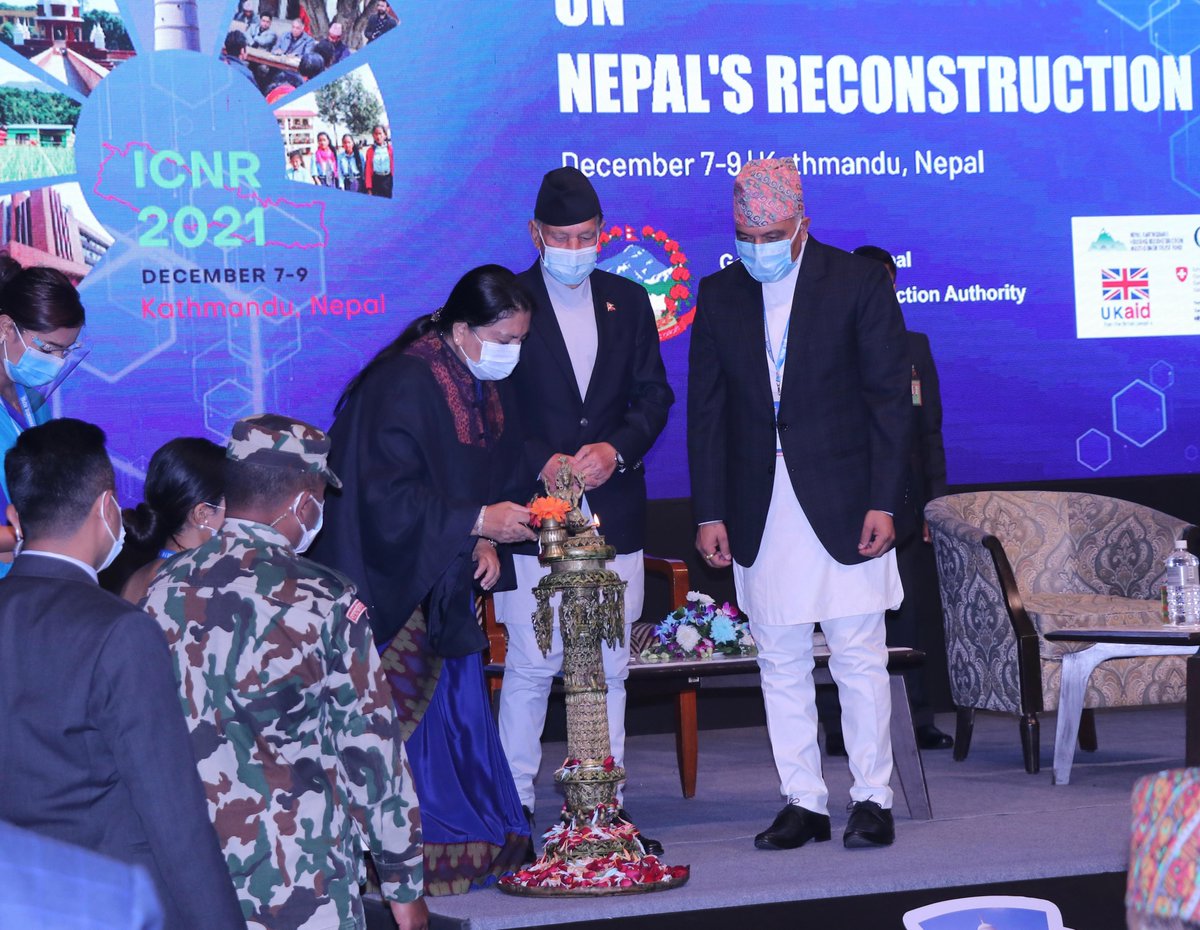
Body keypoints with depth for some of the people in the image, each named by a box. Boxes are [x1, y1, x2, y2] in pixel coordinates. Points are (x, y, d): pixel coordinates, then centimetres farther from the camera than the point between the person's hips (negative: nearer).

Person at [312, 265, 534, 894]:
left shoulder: (487, 390, 7)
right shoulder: (402, 388, -20)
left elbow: (496, 481, 16)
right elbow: (389, 499, -24)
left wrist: (487, 542, -2)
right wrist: (477, 523, -24)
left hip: (446, 587, 8)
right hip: (391, 589, -8)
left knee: (459, 701, 9)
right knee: (406, 717, -6)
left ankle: (473, 842, 18)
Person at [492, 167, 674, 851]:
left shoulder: (629, 302, 12)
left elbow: (654, 395, 11)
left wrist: (616, 449, -7)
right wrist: (543, 462, -14)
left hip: (615, 510, 4)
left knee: (610, 666, 7)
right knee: (531, 665, -5)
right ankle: (513, 811, 4)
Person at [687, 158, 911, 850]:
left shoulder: (860, 284, -2)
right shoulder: (718, 295, 8)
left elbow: (890, 398, -3)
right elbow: (706, 411, 9)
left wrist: (884, 502, -10)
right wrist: (709, 513, 3)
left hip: (844, 506, -3)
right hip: (760, 515, 3)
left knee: (860, 659, 0)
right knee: (781, 665, 7)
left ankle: (873, 799, 9)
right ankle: (803, 803, 14)